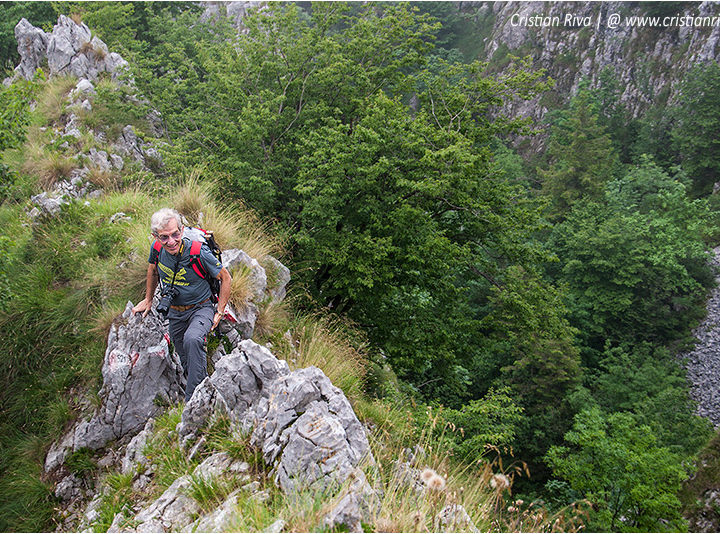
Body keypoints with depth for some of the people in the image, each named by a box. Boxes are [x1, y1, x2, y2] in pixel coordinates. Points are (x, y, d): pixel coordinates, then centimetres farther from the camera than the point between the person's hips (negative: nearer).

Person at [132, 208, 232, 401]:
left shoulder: (199, 252, -26)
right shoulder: (157, 249, -12)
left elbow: (225, 278, -12)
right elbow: (153, 271, 13)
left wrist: (219, 313, -11)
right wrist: (148, 300, 21)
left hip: (201, 309, -5)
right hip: (175, 312, 6)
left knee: (192, 340, -35)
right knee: (186, 361, 15)